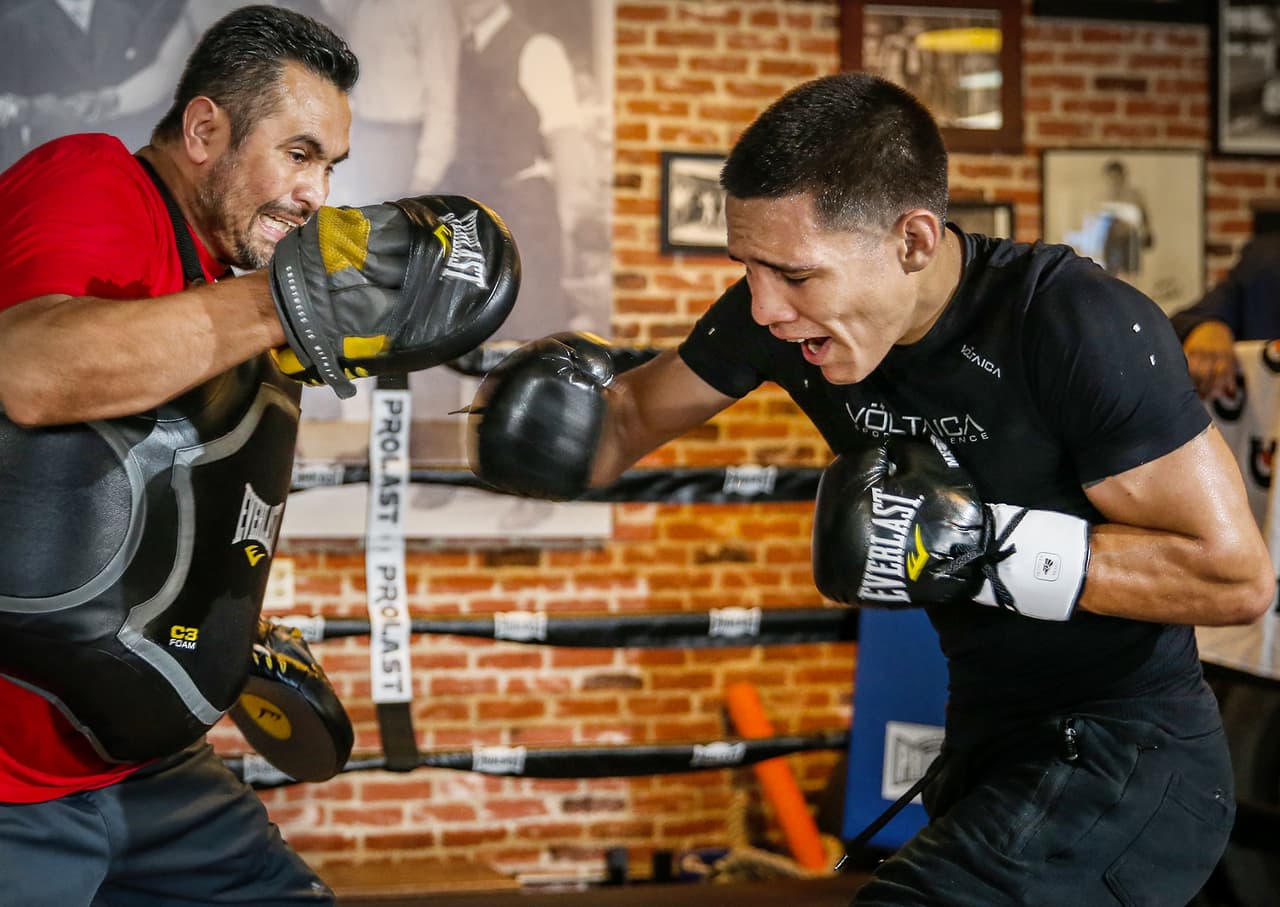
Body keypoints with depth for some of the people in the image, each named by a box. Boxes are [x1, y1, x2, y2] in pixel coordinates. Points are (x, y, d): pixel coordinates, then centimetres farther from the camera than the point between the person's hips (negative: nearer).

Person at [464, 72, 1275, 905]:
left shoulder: (1077, 329, -25)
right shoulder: (782, 305, -7)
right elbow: (635, 415, 9)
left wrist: (980, 543, -28)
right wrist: (555, 403, -14)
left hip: (1125, 764, -7)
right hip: (990, 740, 8)